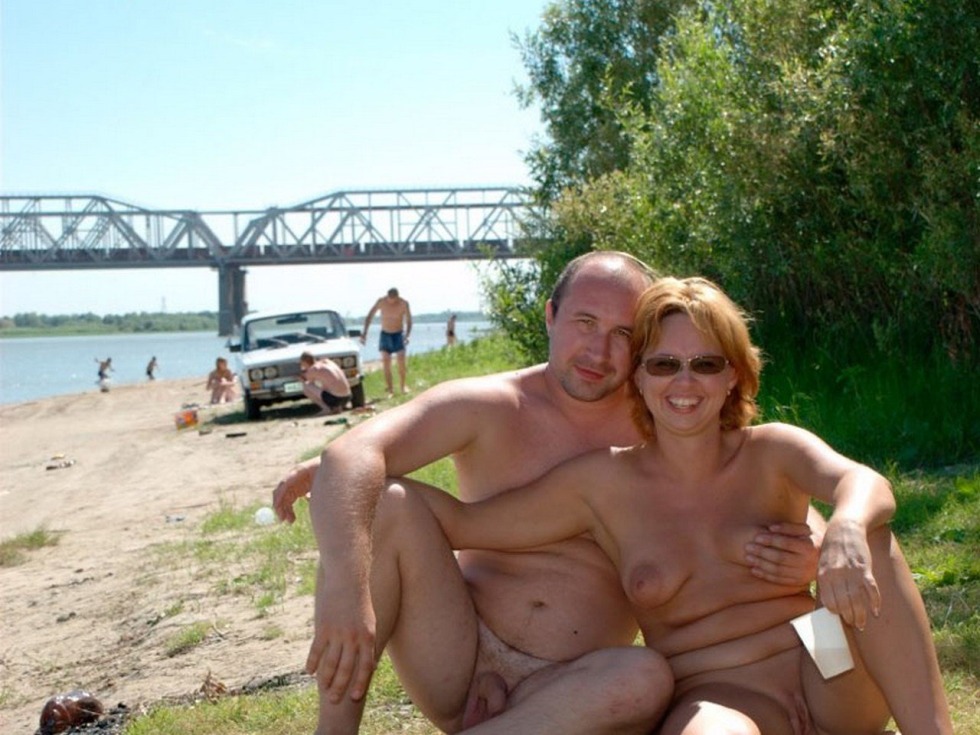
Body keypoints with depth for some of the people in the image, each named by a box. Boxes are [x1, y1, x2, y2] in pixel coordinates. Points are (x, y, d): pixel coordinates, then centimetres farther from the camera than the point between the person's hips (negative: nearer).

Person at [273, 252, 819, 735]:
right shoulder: (492, 408, -5)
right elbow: (352, 454, -21)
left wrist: (800, 561, -20)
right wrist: (346, 586, -40)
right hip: (460, 667, -1)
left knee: (646, 676, -35)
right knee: (380, 499, -21)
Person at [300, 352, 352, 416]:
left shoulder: (312, 369, -5)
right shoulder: (327, 361, 15)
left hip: (334, 398, -7)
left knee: (305, 387, 3)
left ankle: (325, 408, -3)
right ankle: (337, 407, 12)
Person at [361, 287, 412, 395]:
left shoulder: (403, 303, -15)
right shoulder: (381, 301, -13)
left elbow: (408, 321, -8)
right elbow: (369, 316, -3)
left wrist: (407, 336, -23)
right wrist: (365, 332, -9)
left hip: (398, 334, -1)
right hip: (385, 334, 1)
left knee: (401, 360, -15)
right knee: (386, 362, -7)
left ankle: (403, 386, 0)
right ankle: (390, 390, -5)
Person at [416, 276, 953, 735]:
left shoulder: (772, 453, 2)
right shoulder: (605, 483, 3)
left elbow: (863, 482, -20)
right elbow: (464, 524, 3)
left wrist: (846, 530, -43)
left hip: (835, 685, 4)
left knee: (863, 531, -25)